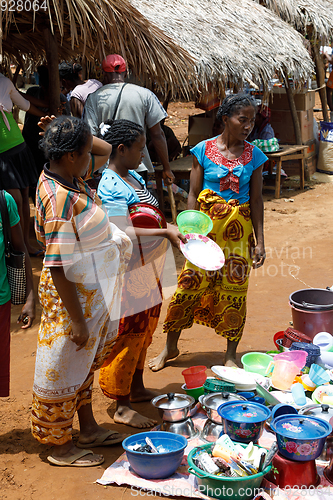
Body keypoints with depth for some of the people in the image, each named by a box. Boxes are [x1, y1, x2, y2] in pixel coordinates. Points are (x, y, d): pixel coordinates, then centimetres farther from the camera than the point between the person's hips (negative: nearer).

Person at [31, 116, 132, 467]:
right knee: (64, 367, 8)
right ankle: (60, 446, 27)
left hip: (90, 290, 10)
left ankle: (88, 428, 41)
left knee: (84, 361, 23)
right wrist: (78, 321, -24)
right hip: (71, 296, -10)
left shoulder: (66, 178, -1)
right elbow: (58, 268, -28)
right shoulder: (60, 199, -29)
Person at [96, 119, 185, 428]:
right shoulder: (111, 187, -20)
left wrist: (172, 228, 4)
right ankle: (122, 407, 11)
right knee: (127, 336, -1)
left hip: (147, 272, 10)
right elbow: (122, 233, -27)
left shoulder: (134, 177, 9)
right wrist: (165, 233, -25)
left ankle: (137, 388, 36)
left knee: (144, 331, 19)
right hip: (127, 273, -9)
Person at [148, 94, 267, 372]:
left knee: (234, 289, 6)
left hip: (239, 230, 2)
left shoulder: (253, 155, 2)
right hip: (206, 226, -1)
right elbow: (193, 195, -2)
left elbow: (256, 200, 3)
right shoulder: (204, 150, -3)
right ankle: (170, 347, 20)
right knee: (189, 284, 1)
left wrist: (260, 241, 0)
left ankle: (231, 354, 23)